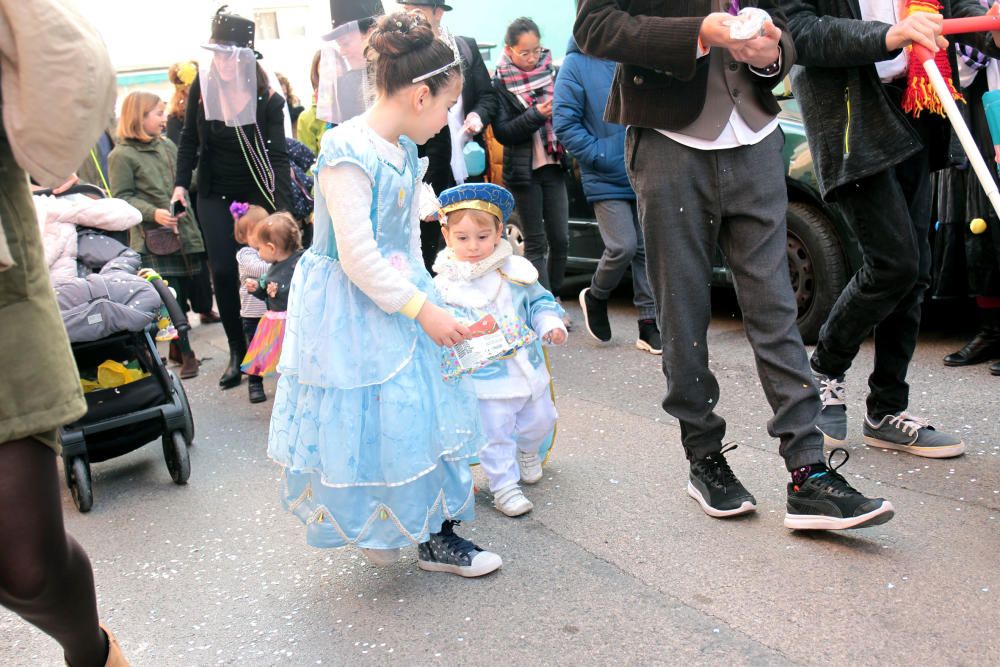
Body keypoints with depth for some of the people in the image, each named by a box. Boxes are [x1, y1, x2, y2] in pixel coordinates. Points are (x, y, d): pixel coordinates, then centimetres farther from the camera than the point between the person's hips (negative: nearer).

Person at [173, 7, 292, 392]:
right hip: (214, 194, 2)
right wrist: (181, 183, -4)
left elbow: (278, 155, -17)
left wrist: (282, 208, -27)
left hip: (256, 193, -2)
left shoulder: (267, 98, -14)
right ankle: (237, 350, 13)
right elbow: (190, 139, 6)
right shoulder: (202, 86, -6)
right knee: (223, 272, 0)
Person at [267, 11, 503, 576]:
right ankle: (370, 524, 30)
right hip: (352, 311, -9)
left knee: (424, 413, 13)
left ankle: (436, 533, 28)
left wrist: (423, 294, 10)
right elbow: (357, 255, -25)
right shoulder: (348, 154, -23)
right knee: (366, 421, 4)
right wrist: (421, 307, -21)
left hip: (399, 299, 9)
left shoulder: (404, 150, 5)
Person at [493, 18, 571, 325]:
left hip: (553, 166, 4)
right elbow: (502, 133, -10)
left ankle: (554, 299, 19)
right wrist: (536, 115, -20)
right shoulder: (500, 84, -3)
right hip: (523, 171, -4)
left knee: (560, 239, 4)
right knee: (536, 243, 0)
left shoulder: (552, 72, 7)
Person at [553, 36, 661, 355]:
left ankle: (649, 323, 15)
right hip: (606, 181, -5)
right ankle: (595, 298, 17)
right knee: (623, 247, -12)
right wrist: (600, 155, -13)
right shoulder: (576, 65, -4)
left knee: (646, 250, 6)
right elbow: (564, 123, -7)